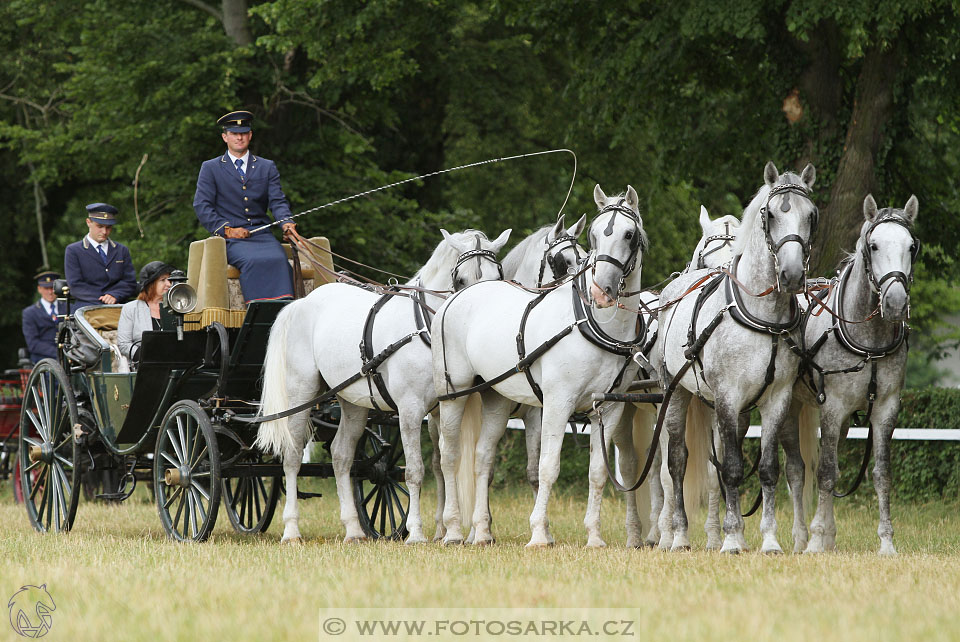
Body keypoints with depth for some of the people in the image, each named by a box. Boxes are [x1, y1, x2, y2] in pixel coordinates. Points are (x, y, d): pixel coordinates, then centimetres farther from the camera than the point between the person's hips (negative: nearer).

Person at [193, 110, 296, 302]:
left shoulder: (267, 167, 20)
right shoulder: (210, 168, 13)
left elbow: (277, 201, 9)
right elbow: (202, 206, 4)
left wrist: (286, 223, -14)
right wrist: (226, 229, -10)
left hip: (262, 235, 2)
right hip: (231, 240, -2)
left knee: (278, 260, -32)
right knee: (254, 261, -35)